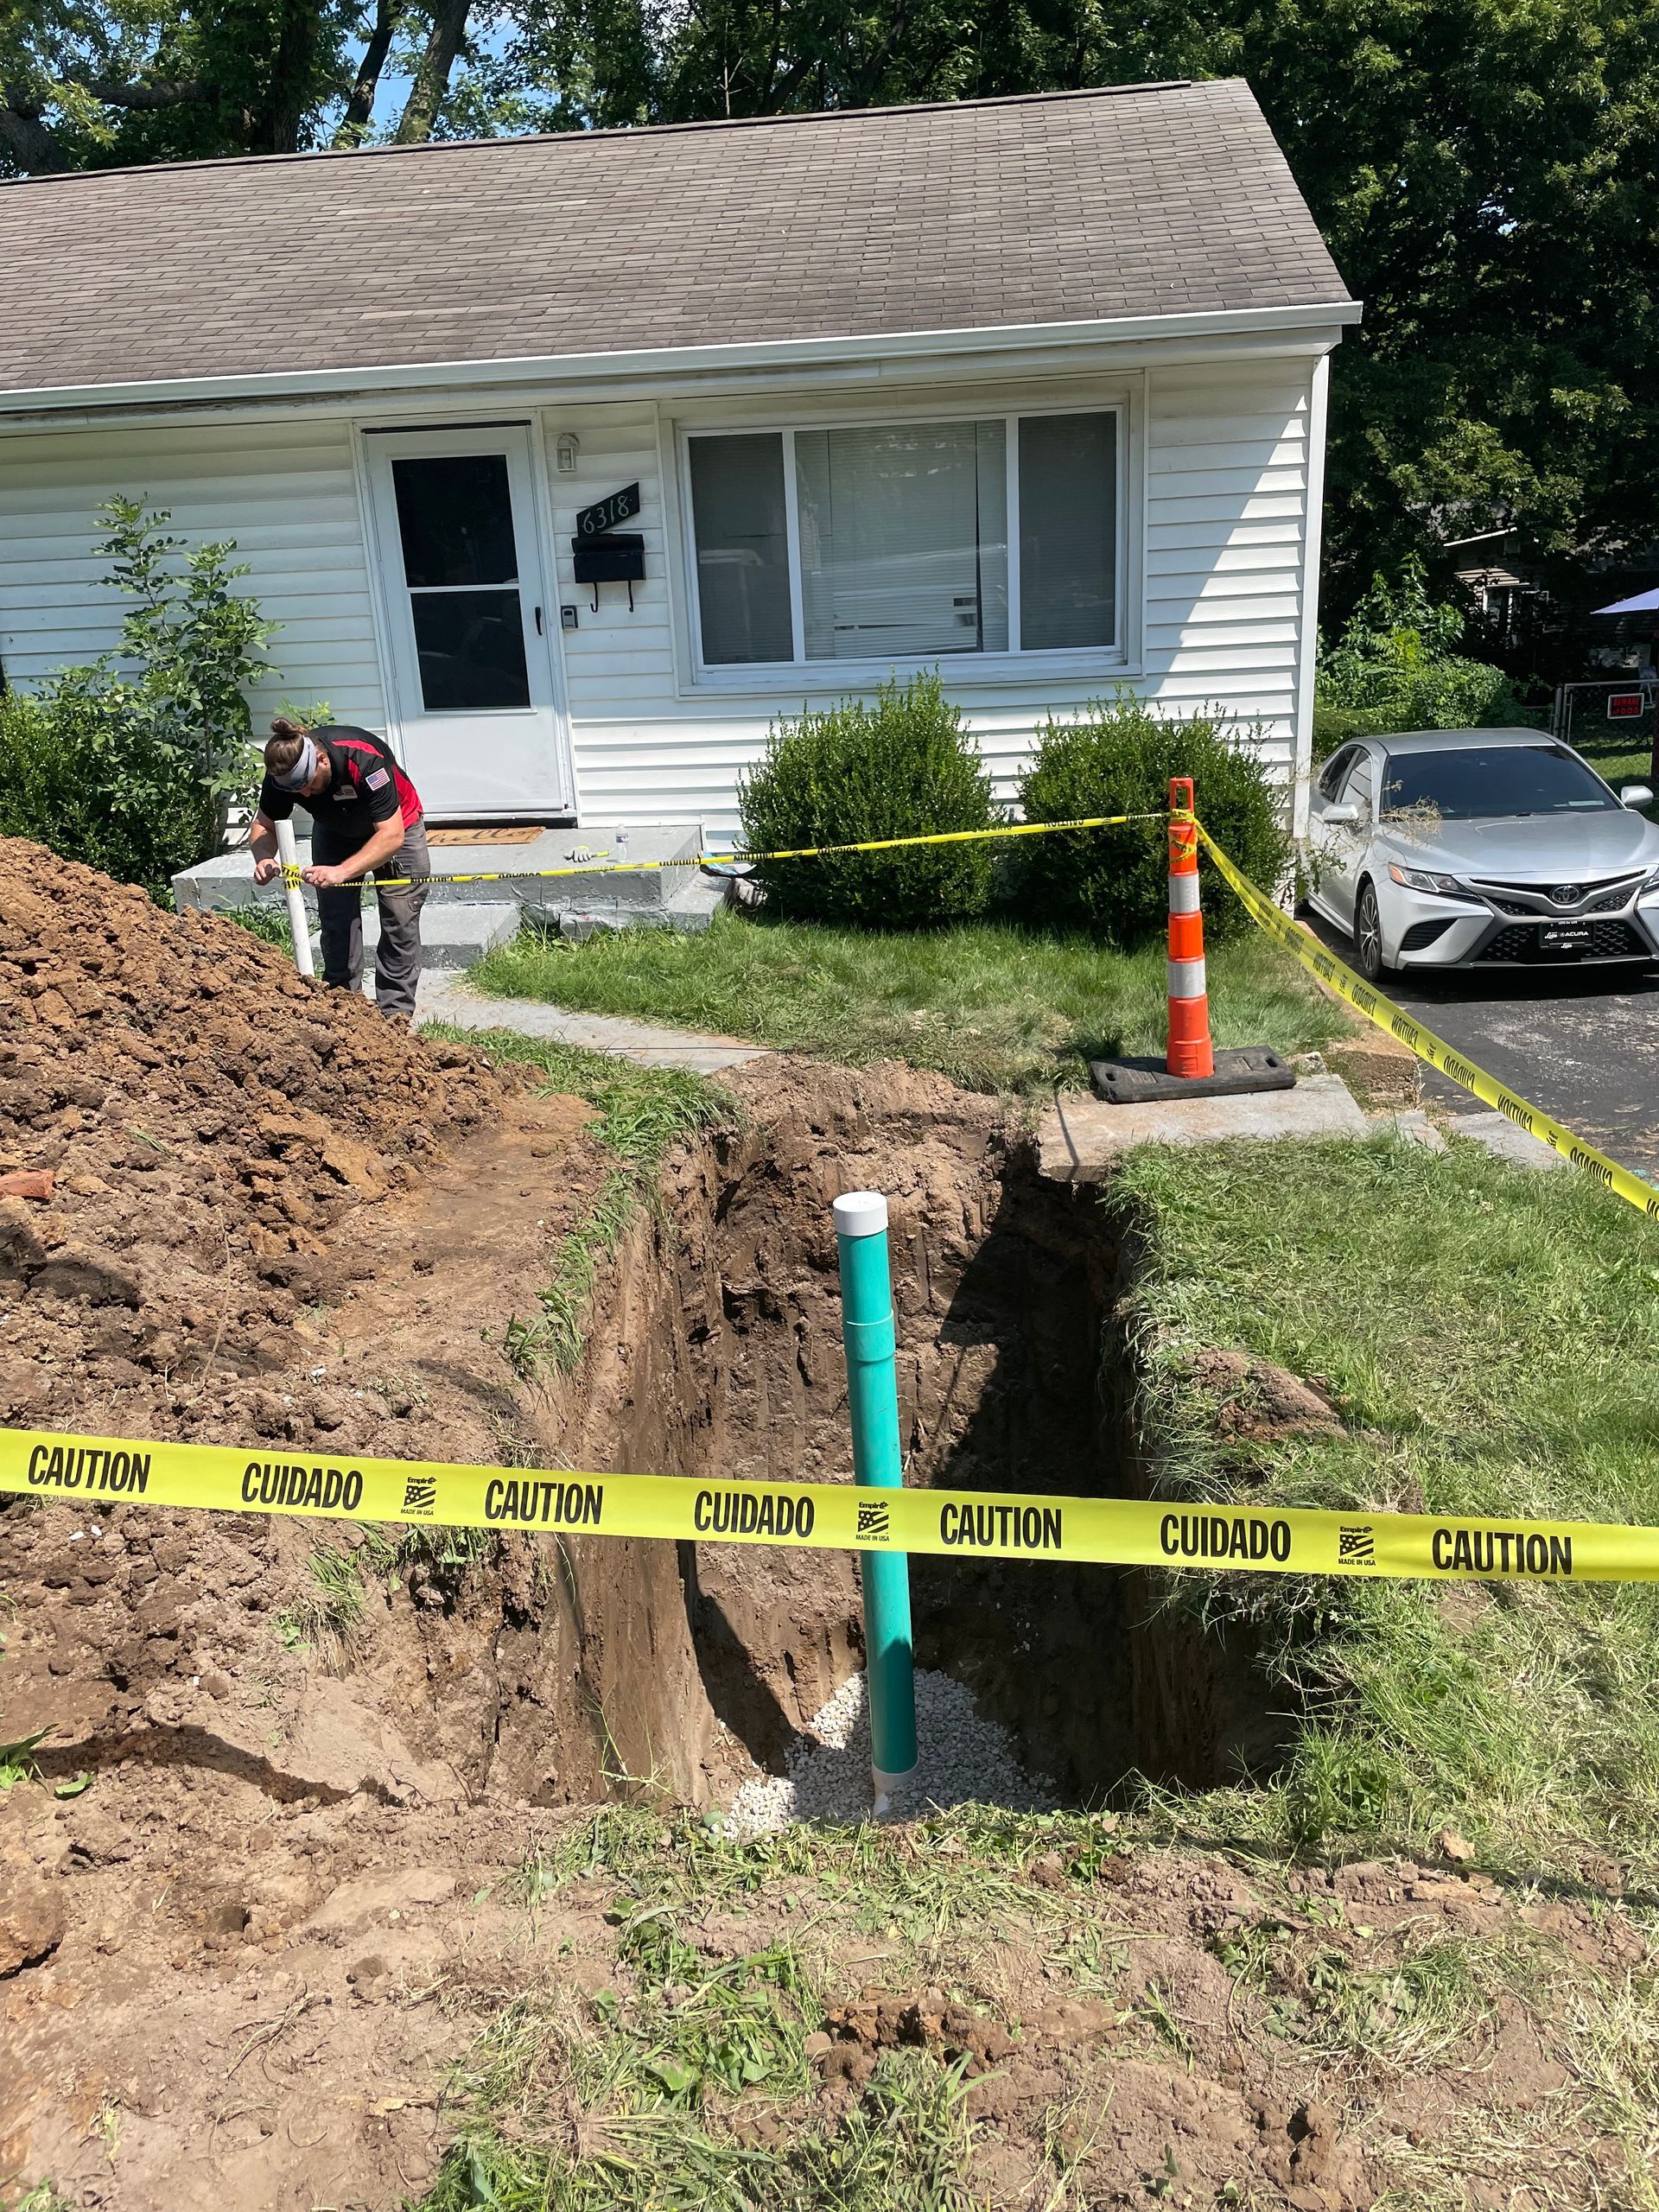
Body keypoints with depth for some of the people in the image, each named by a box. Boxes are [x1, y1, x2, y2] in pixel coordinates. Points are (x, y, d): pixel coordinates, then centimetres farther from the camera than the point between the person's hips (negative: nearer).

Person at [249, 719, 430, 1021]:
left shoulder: (365, 760, -41)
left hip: (396, 825, -4)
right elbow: (265, 825, -10)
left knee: (400, 919, -9)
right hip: (334, 832, 4)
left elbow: (392, 835, -40)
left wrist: (342, 871, -49)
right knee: (336, 920, -4)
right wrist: (264, 859, -32)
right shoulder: (282, 770, -25)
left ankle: (396, 1010, -2)